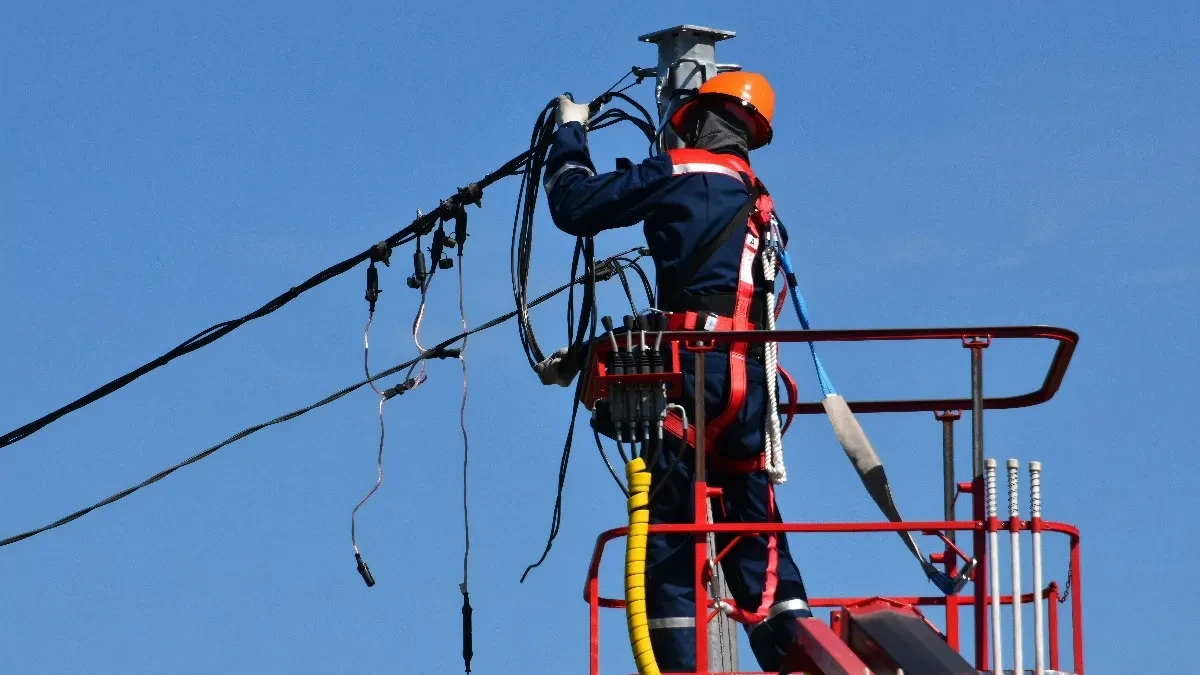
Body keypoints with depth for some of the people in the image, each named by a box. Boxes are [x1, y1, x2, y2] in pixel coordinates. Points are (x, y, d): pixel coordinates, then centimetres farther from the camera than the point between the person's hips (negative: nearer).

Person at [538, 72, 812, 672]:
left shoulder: (680, 173, 2)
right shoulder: (757, 204, 25)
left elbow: (576, 206, 3)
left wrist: (570, 132, 21)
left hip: (696, 370, -7)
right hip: (752, 377, 7)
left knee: (668, 533, -5)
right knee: (755, 539, 8)